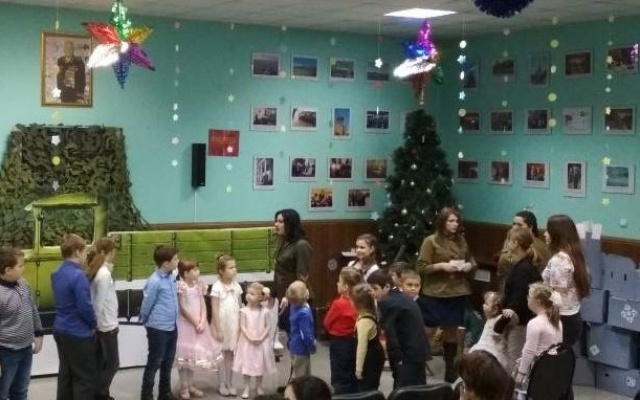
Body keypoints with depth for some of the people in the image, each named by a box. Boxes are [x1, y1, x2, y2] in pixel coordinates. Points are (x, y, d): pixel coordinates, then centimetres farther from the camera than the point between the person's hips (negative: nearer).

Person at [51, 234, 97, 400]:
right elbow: (85, 307, -21)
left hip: (61, 330, 9)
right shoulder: (78, 275, -22)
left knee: (66, 374, 16)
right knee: (85, 378, 2)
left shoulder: (56, 273, 5)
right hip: (78, 334, -9)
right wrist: (94, 324, -3)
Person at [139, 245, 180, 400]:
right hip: (158, 329, -7)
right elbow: (146, 306, -10)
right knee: (154, 363, 4)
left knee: (168, 362, 18)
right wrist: (147, 322, 5)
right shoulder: (154, 282, -20)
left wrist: (174, 322, 15)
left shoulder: (171, 277, 4)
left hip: (172, 327, 7)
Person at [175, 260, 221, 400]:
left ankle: (191, 384, 23)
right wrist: (195, 322, -14)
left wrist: (202, 322, -10)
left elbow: (203, 306, 3)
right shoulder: (181, 286, -14)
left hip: (199, 323, 6)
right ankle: (184, 387, 8)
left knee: (195, 353, 12)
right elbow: (183, 308, -16)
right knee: (185, 354, 0)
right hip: (186, 323, -6)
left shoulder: (199, 285, 5)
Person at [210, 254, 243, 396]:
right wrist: (218, 329, -15)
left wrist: (240, 326, 5)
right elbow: (215, 310, -12)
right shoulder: (217, 287, -12)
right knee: (222, 355, 6)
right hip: (221, 325, -4)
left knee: (231, 354, 10)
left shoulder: (236, 285, 3)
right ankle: (222, 385, 16)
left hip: (234, 325, 4)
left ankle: (229, 384, 20)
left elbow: (240, 307, 8)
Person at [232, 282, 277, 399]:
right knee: (247, 364, 2)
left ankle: (259, 387, 27)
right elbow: (243, 327, -9)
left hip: (261, 342, 1)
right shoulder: (244, 311, -8)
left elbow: (268, 327, -3)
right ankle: (247, 388, 15)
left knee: (260, 365, 11)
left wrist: (261, 337, -15)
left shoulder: (264, 311, -5)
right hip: (247, 342, -1)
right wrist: (250, 338, -19)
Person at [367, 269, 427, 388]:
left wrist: (396, 359, -12)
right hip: (418, 352, 10)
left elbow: (390, 333, -17)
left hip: (407, 355, -9)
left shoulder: (386, 303, -13)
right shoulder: (404, 298, 15)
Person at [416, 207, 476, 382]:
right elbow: (421, 267, -10)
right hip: (435, 295, -4)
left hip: (457, 294, 5)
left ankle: (450, 373, 23)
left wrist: (469, 266, -2)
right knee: (428, 332, 0)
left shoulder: (461, 241, 9)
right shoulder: (431, 241, -6)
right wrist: (441, 265, -20)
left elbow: (472, 261, 21)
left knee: (451, 331, 13)